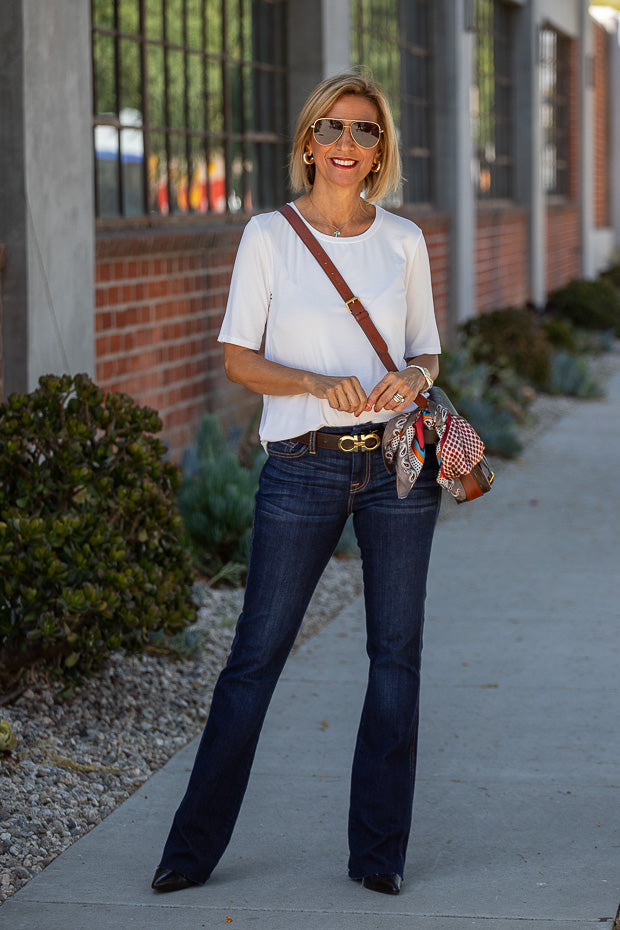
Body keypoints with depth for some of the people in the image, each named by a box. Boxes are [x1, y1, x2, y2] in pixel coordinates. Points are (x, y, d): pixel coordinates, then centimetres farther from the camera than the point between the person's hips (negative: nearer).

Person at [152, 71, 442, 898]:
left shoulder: (404, 241, 7)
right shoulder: (270, 236, 0)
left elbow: (426, 351, 13)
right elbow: (239, 357, -2)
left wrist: (414, 379, -10)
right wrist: (317, 384, -18)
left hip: (397, 464, 3)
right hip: (303, 466, -2)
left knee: (397, 651, 4)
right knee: (258, 651, 1)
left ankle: (379, 851, 14)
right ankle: (194, 846, 12)